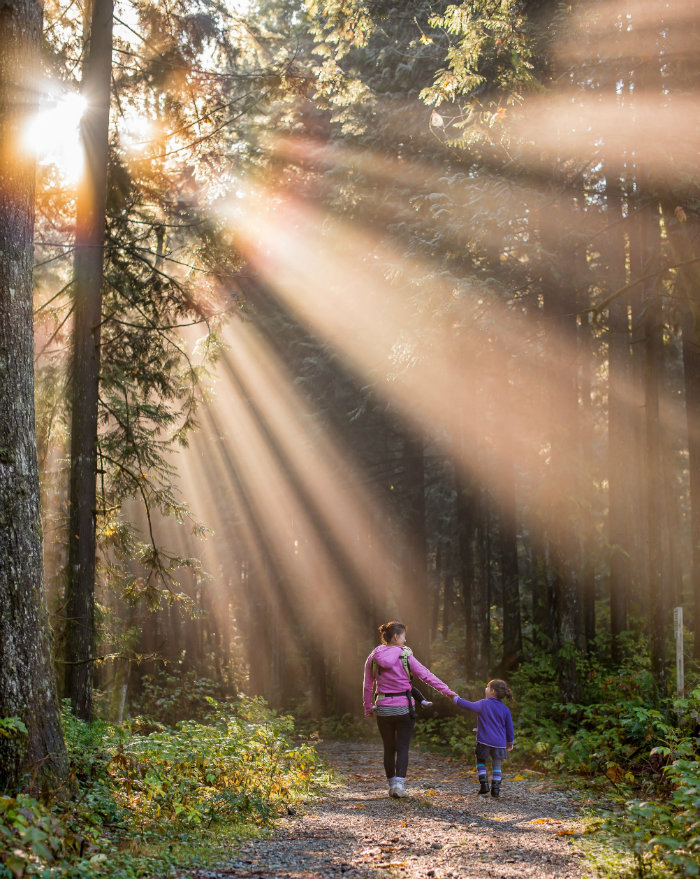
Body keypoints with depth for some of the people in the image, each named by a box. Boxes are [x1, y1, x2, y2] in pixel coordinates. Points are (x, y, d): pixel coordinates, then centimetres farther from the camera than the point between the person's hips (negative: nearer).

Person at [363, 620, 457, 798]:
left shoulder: (373, 658, 0)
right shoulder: (405, 656, -9)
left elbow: (367, 686, 5)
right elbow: (426, 675, -8)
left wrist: (368, 708, 16)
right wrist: (447, 691, -3)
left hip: (383, 708, 3)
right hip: (404, 708, -3)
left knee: (389, 748, 15)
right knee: (402, 748, 4)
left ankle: (392, 784, 19)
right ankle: (399, 784, -10)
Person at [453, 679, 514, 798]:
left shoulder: (483, 704, -6)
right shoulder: (505, 709, 3)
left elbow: (469, 706, -4)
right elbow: (509, 727, 8)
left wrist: (456, 699, 11)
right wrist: (510, 742, 20)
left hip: (484, 740, -2)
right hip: (499, 742, 2)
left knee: (480, 761, 17)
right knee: (496, 765, 13)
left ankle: (484, 783, 4)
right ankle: (495, 788, 6)